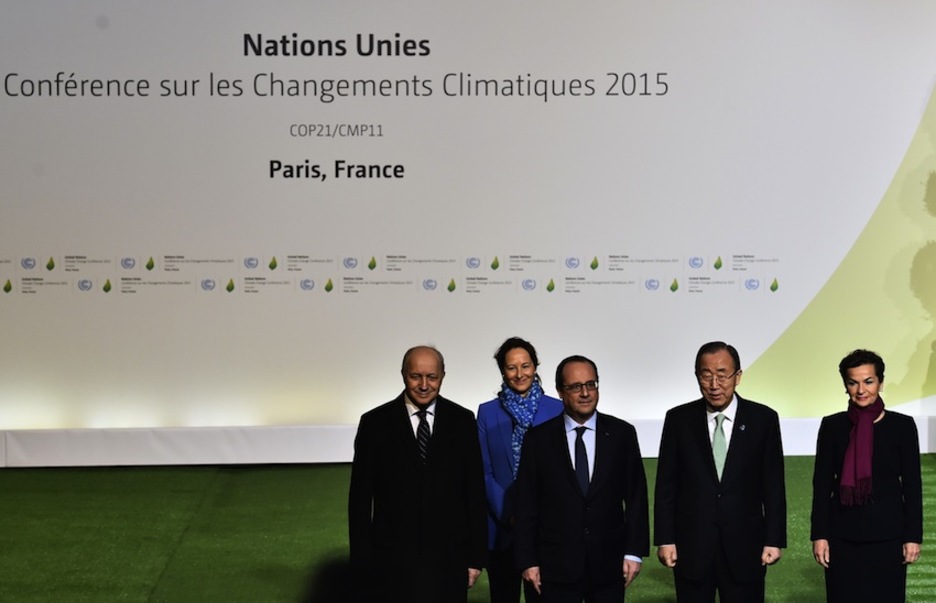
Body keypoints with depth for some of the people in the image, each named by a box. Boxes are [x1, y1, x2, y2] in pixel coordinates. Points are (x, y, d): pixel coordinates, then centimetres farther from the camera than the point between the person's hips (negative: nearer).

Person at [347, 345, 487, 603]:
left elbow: (475, 491, 4)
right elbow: (360, 497, 0)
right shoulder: (375, 423, -2)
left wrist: (476, 556, 1)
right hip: (391, 561, -1)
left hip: (448, 560, 1)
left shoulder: (462, 421, 3)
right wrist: (362, 562, -4)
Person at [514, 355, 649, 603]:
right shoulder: (538, 438, 0)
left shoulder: (622, 433, 2)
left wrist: (634, 552, -2)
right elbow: (526, 504, 1)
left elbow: (636, 496, 3)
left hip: (609, 563, 1)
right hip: (557, 564, -1)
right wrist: (528, 561, -2)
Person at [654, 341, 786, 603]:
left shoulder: (763, 419, 0)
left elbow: (773, 485, 2)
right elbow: (666, 485, 3)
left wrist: (774, 540, -2)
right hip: (691, 547, 1)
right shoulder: (679, 419, 1)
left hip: (744, 547, 0)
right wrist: (665, 539, -2)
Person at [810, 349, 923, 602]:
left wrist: (913, 536, -3)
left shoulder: (902, 425, 0)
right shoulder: (832, 426, 2)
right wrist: (819, 534, -2)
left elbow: (912, 485, 1)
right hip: (843, 535, 1)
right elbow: (822, 483, 2)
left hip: (887, 534, -1)